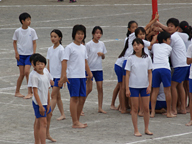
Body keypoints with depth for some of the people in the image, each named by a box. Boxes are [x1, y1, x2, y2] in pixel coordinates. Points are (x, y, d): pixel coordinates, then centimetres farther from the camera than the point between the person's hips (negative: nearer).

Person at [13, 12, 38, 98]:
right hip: (20, 55, 0)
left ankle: (30, 92, -5)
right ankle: (17, 92, 14)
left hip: (29, 55, 0)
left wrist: (34, 54, -6)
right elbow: (14, 42, 7)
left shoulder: (32, 31, -2)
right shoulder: (17, 31, -3)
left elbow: (34, 43, 2)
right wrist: (16, 53, -1)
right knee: (22, 74, -2)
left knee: (26, 72, -13)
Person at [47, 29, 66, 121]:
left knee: (53, 95, -9)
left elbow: (63, 64, -12)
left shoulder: (61, 50, -11)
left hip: (59, 76, -7)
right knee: (57, 96, 10)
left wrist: (62, 78, -14)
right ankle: (62, 114, 17)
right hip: (52, 76, 7)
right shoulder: (50, 49, 9)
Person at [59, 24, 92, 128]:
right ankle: (75, 122, -4)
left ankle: (77, 120, 17)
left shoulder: (83, 48, 14)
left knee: (82, 98, 7)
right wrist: (64, 75, -20)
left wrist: (89, 73, 23)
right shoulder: (69, 48, -8)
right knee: (74, 98, -6)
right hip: (72, 76, -7)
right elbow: (65, 61, -12)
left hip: (82, 76, 7)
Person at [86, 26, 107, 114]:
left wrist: (102, 54, -7)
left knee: (100, 88, 1)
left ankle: (100, 108, 7)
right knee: (89, 89, -5)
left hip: (98, 69, 5)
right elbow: (85, 58, -8)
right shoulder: (88, 45, -8)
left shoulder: (102, 44, 7)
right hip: (90, 69, -5)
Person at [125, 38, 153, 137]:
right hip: (133, 86, -2)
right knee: (135, 108, 2)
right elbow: (127, 74, -2)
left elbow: (150, 73, 6)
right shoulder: (131, 59, -4)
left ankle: (146, 129, 16)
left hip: (145, 86, 2)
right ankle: (136, 130, 8)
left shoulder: (147, 58, 2)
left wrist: (149, 85, -5)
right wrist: (127, 89, -7)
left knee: (146, 108, 4)